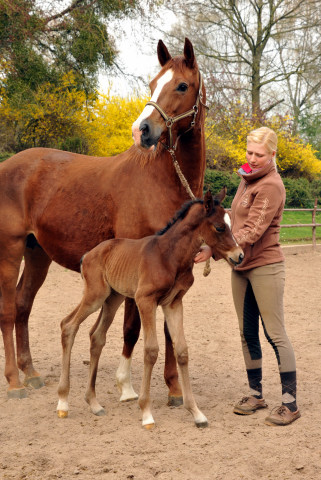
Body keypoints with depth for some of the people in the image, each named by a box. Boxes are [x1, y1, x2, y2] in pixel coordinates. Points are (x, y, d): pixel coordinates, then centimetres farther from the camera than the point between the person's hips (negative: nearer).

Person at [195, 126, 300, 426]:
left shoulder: (271, 186, -16)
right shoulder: (246, 179, 12)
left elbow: (252, 232, -24)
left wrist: (214, 250, -28)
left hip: (265, 267, -8)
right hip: (241, 266, 8)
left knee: (275, 333, -5)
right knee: (247, 333, 12)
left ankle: (290, 403, 2)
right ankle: (255, 394, 23)